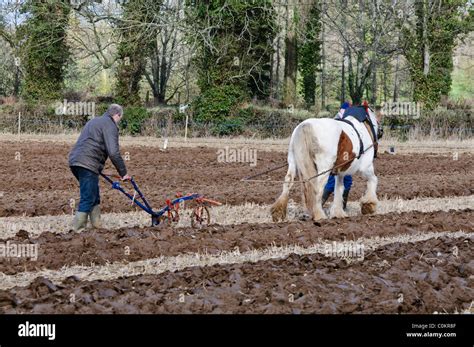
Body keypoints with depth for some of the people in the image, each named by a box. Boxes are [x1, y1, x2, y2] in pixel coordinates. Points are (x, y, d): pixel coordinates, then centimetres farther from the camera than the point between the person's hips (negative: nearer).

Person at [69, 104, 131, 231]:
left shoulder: (94, 121, 27)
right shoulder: (110, 126, -4)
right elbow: (113, 152, -15)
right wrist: (123, 173, -8)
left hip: (75, 161, 10)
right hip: (87, 164, -10)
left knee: (94, 197, 19)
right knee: (87, 200, -8)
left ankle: (96, 225, 22)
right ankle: (77, 229, -13)